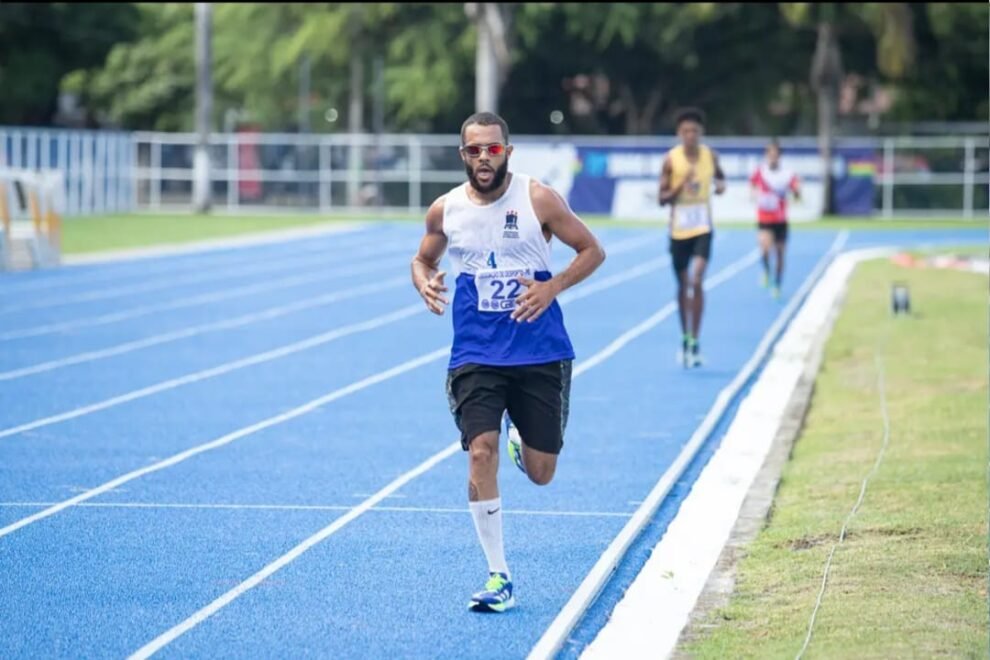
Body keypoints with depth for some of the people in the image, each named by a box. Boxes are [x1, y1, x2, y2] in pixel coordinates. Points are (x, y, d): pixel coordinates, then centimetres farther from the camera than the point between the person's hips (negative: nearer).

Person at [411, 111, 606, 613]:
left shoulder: (538, 200, -6)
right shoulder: (445, 210, 1)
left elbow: (592, 250, 0)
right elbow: (423, 259, 18)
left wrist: (551, 288, -16)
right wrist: (424, 283, -6)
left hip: (540, 352, -1)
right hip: (475, 356, 1)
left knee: (540, 473, 4)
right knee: (481, 452, -16)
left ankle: (520, 442, 43)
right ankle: (498, 577, -8)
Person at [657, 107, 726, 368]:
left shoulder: (710, 156, -1)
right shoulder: (671, 160, -6)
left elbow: (720, 176, 20)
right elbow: (662, 198, -5)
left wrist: (721, 184, -4)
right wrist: (681, 186, -22)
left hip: (702, 229, 0)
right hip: (679, 229, 0)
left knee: (697, 282, -16)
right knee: (682, 285, 11)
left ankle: (695, 342, -11)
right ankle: (685, 338, 29)